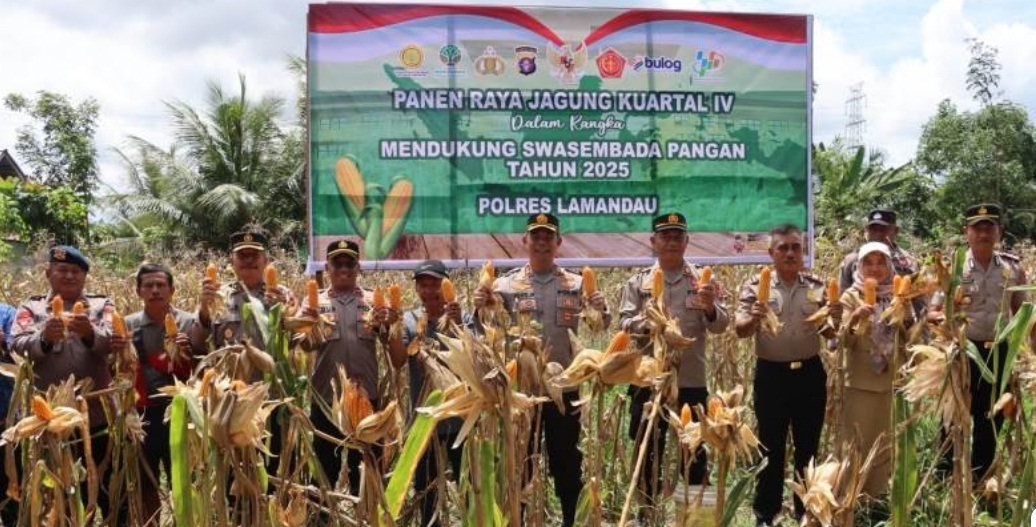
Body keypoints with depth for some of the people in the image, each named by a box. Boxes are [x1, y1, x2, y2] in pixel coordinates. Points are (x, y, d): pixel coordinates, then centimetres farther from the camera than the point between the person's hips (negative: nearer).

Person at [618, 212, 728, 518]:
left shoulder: (701, 281, 5)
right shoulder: (639, 282, 5)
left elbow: (720, 326, -3)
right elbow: (624, 324, -3)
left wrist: (709, 308, -24)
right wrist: (646, 321, -24)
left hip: (691, 382, 0)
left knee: (695, 454, 9)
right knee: (648, 455, 9)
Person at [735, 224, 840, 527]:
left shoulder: (817, 287, 3)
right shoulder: (756, 287, -4)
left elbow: (828, 335, 7)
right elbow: (741, 331, -10)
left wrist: (835, 319, -15)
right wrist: (754, 318, -32)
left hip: (810, 374, 2)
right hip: (771, 375, -2)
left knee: (808, 445, 11)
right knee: (771, 445, 6)